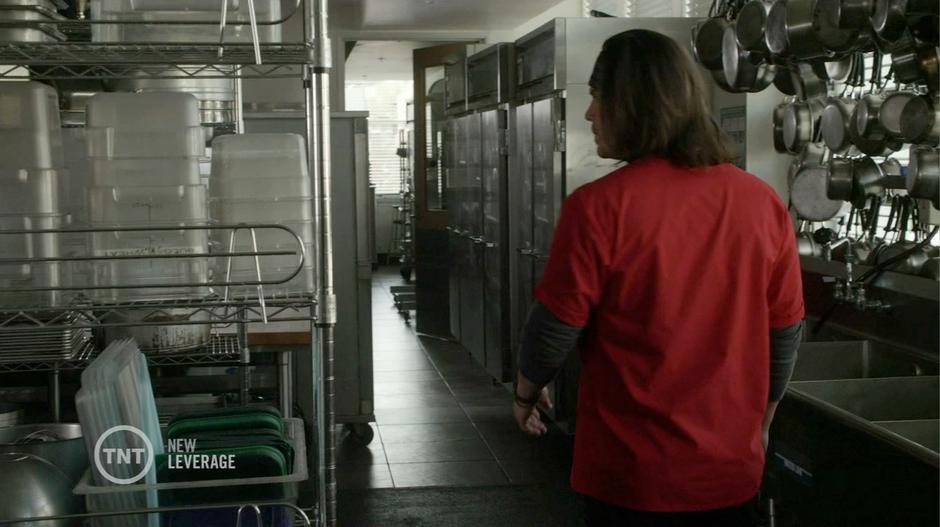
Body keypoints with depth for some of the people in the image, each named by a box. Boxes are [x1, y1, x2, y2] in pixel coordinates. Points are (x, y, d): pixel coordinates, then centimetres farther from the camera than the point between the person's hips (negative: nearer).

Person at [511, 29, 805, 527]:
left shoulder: (599, 206, -16)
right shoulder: (762, 203, -4)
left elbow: (555, 327, -9)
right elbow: (784, 333, 4)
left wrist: (526, 393, 10)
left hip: (632, 476, -4)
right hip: (732, 470, 4)